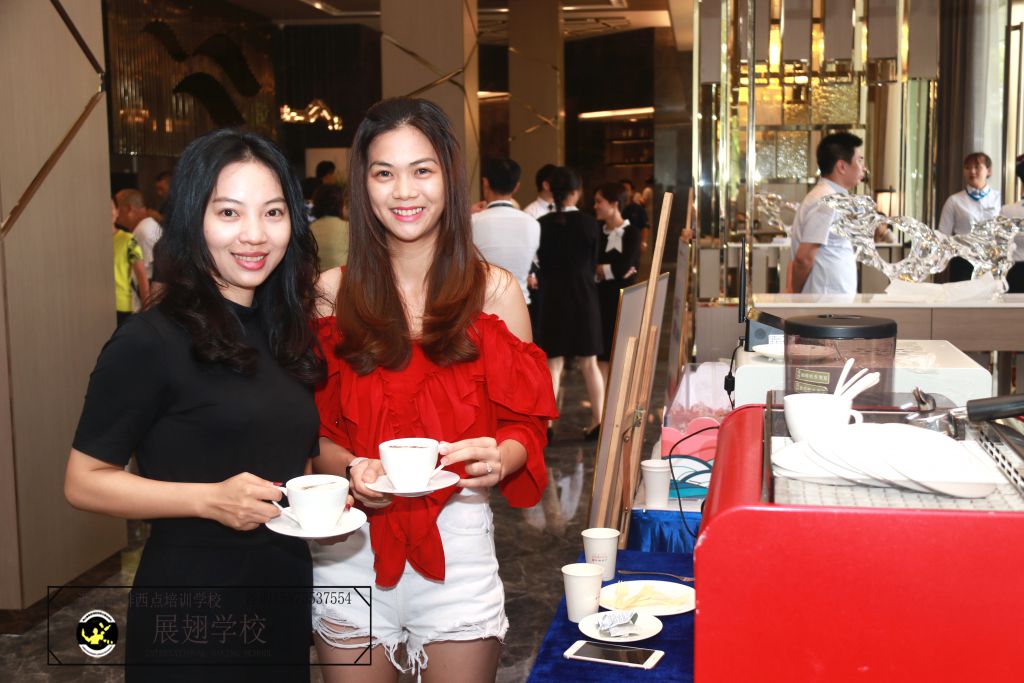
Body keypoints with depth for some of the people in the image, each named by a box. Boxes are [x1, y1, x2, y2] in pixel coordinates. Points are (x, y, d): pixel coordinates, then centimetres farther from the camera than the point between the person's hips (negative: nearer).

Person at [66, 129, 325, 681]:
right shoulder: (151, 340, -14)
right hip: (190, 606, -6)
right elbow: (84, 481, -12)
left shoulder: (289, 333, 6)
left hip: (287, 593, 6)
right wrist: (210, 499, -23)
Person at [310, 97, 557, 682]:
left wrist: (499, 459, -19)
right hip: (350, 545, 1)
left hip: (458, 538, 0)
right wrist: (349, 468, -15)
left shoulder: (495, 292, 0)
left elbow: (525, 425, 2)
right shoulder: (330, 294, 1)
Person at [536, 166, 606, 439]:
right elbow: (593, 263, 4)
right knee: (589, 363, 10)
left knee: (553, 364, 4)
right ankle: (597, 421, 11)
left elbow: (542, 262, 1)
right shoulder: (589, 224, -6)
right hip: (584, 297, 1)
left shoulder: (542, 224, -7)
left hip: (553, 298, -1)